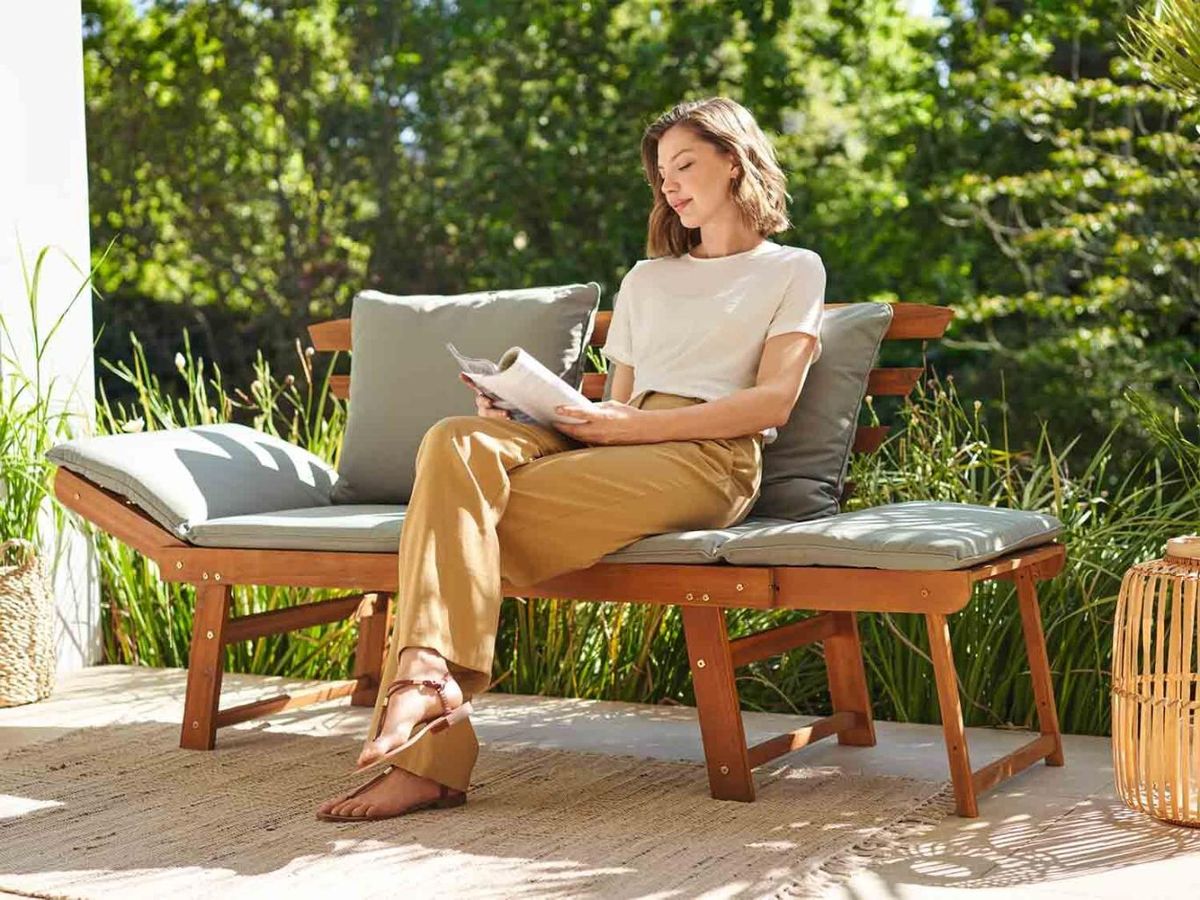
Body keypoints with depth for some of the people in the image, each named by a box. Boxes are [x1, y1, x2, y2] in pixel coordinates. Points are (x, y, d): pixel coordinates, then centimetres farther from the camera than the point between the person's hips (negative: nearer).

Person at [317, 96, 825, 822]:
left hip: (705, 457, -5)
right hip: (614, 444, 5)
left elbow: (774, 400, 0)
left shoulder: (793, 270, 16)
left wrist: (637, 424, -12)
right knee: (458, 444, -28)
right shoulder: (646, 280, 34)